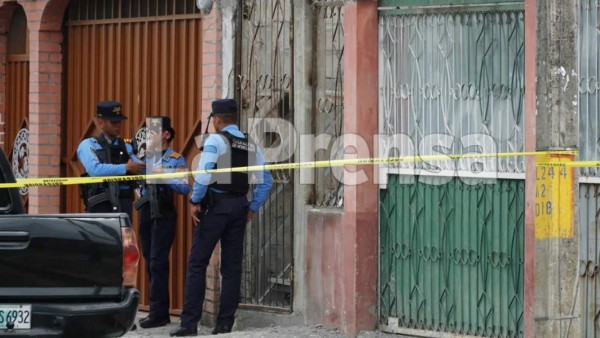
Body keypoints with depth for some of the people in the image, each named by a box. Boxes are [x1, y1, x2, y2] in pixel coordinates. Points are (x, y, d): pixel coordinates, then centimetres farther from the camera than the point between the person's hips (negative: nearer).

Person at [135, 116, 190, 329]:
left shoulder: (176, 160, -3)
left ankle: (159, 313, -9)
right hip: (145, 213, 6)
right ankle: (158, 310, 14)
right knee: (150, 261, 8)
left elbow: (185, 188, -12)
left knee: (157, 262, -10)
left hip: (164, 214, -6)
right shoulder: (144, 158, 13)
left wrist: (164, 177, -21)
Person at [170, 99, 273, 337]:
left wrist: (195, 201, -8)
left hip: (216, 204, -5)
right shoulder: (251, 145, 10)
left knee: (197, 263, -1)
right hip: (239, 206, 5)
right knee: (232, 266, 8)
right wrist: (252, 208, 15)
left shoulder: (215, 140, -8)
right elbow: (265, 181, 9)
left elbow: (203, 174, -18)